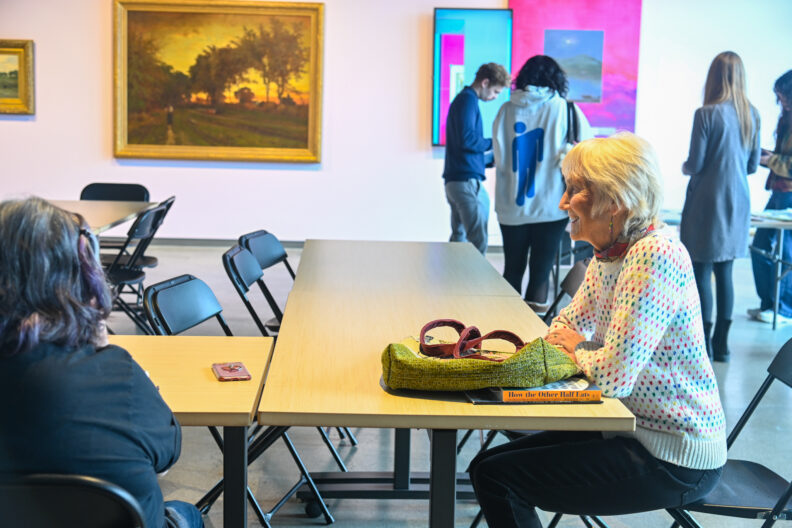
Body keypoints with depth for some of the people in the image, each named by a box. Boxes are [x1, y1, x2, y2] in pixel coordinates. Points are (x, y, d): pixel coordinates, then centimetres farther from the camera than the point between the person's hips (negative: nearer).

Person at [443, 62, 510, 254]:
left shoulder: (462, 99, 22)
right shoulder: (468, 99, -9)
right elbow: (467, 140, -20)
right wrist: (494, 143, -6)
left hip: (455, 180, 10)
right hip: (466, 180, -10)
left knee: (459, 237, 13)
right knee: (478, 240, -13)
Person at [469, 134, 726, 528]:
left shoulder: (655, 255, -23)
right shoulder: (608, 252, 7)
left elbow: (613, 375, -29)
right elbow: (569, 326, 18)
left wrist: (578, 349, -7)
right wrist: (563, 338, -6)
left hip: (673, 459, -9)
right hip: (635, 429, 9)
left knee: (494, 477, -10)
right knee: (487, 463, 8)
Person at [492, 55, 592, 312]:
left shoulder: (506, 111, 0)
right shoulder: (566, 111, -6)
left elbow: (499, 158, 4)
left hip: (512, 207, 2)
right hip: (551, 205, -2)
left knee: (512, 270, 14)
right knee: (541, 271, 7)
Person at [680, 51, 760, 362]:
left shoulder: (707, 114, -13)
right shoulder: (752, 115, 3)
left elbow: (695, 165, -11)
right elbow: (753, 165, 10)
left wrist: (684, 167, 11)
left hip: (707, 202, -5)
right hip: (738, 203, 6)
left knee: (701, 272, 2)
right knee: (724, 273, 12)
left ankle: (704, 344, 4)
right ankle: (721, 343, 17)